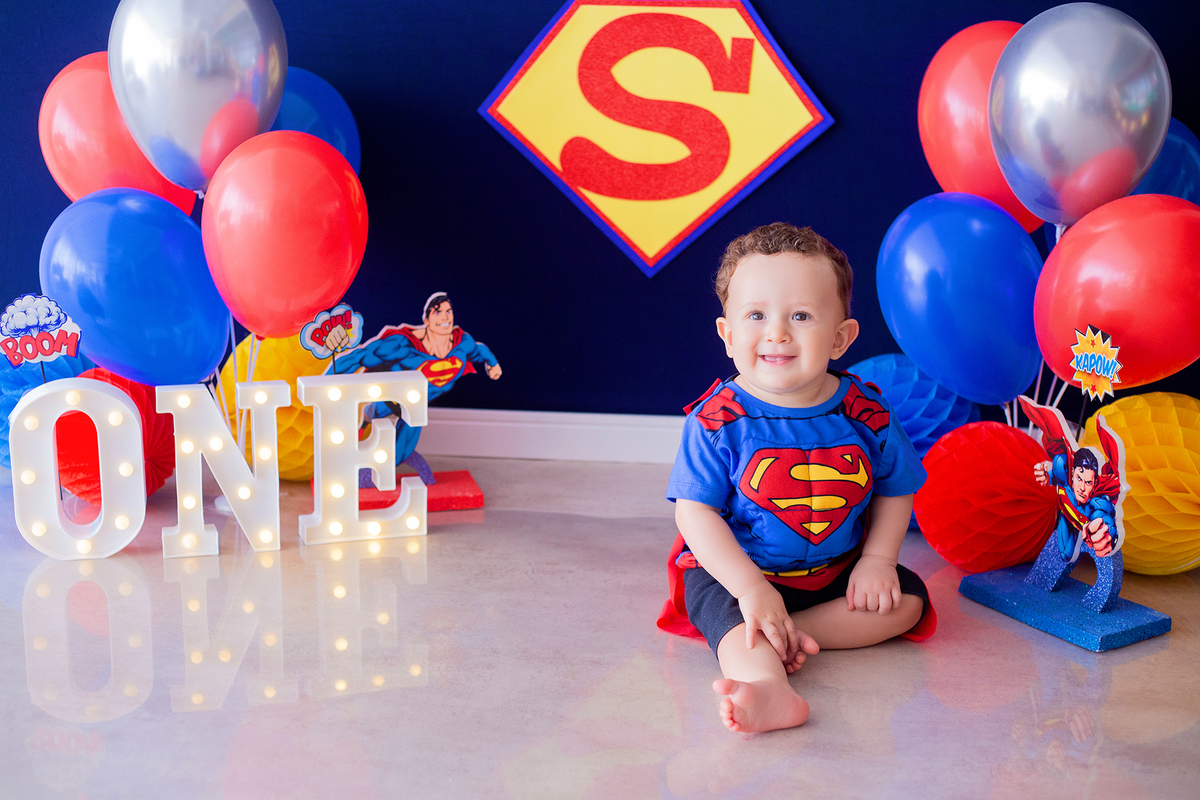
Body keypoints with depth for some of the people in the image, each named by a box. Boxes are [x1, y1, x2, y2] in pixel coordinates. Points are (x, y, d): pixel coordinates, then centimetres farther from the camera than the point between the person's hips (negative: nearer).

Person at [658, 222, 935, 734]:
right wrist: (750, 587, -26)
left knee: (907, 600, -9)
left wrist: (877, 558, -9)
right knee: (733, 618, -31)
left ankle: (794, 633, -18)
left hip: (837, 570, 5)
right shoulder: (717, 421, -17)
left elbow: (893, 491, 6)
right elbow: (695, 513, -17)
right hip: (736, 571, -4)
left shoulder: (865, 412, -8)